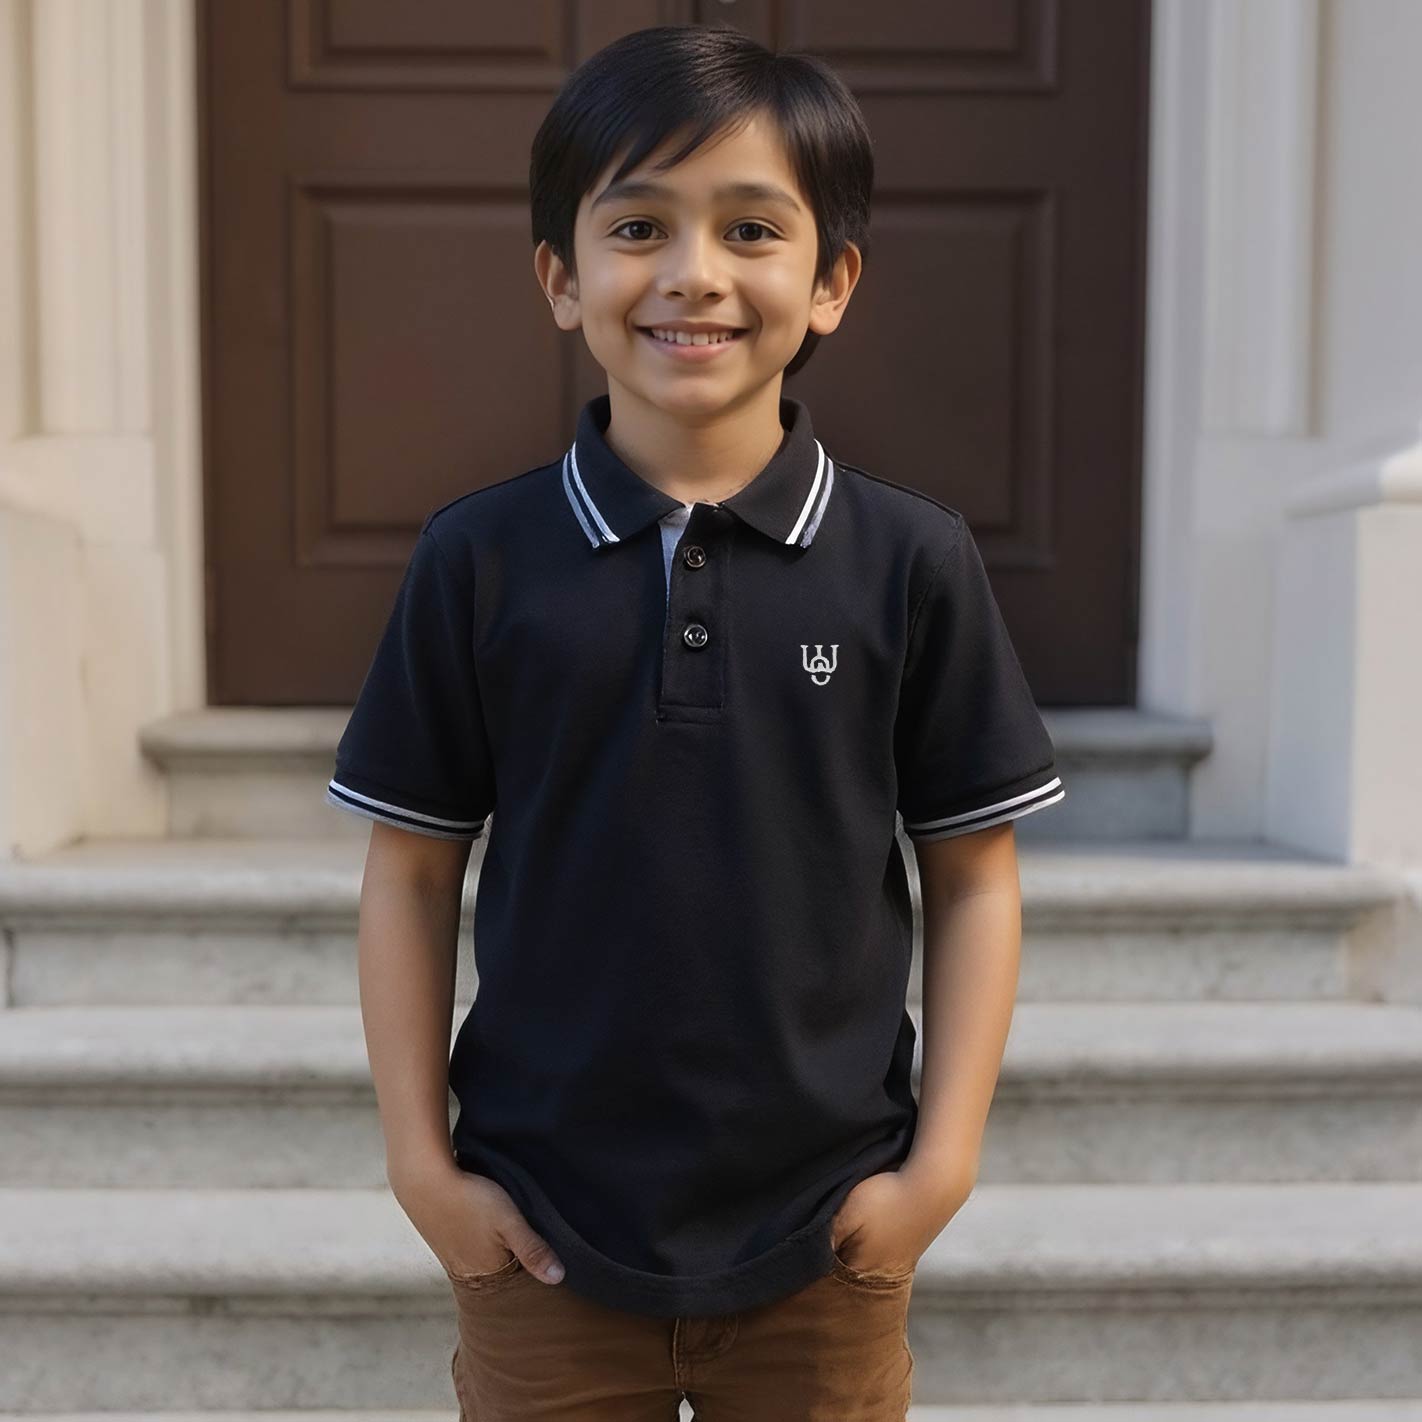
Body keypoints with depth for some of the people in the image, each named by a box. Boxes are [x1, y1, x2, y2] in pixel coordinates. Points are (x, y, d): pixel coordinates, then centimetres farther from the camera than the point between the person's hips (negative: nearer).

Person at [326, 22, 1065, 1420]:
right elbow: (411, 872, -1)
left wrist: (942, 1159, -4)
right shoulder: (479, 559, -7)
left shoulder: (912, 561, -7)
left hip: (824, 1249, 0)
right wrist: (420, 1159, -2)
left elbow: (975, 877, -1)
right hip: (543, 1243, 0)